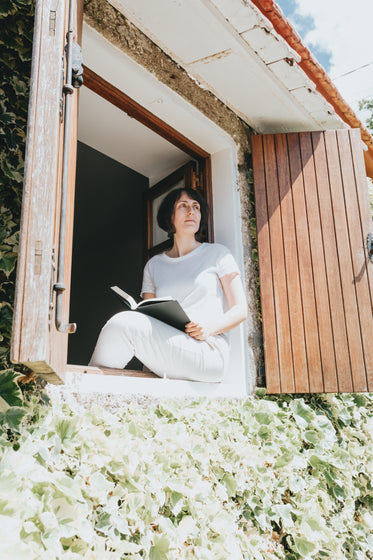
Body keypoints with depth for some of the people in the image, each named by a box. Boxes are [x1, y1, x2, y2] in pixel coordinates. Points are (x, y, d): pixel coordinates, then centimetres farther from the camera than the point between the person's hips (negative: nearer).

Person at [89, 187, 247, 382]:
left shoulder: (217, 253, 11)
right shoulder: (153, 265, 19)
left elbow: (240, 310, 6)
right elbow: (148, 318, 16)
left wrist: (209, 328, -13)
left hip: (208, 354, -3)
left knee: (124, 323, -25)